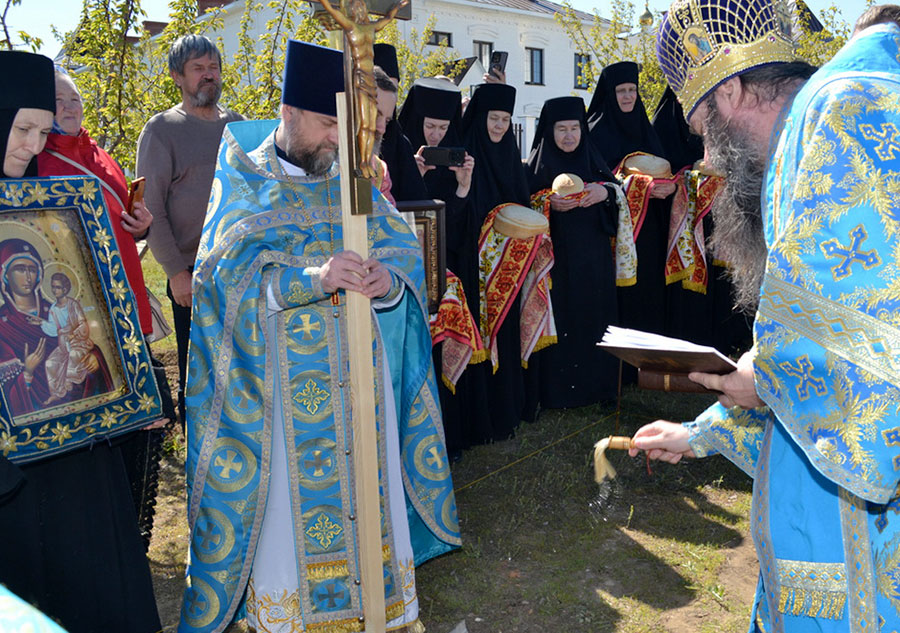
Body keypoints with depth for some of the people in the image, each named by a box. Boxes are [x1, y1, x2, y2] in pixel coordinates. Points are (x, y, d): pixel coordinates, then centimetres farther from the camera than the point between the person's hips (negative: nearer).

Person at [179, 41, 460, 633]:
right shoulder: (245, 180, -1)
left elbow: (402, 247, 2)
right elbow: (235, 271, -14)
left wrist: (388, 279, -21)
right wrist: (314, 278, -29)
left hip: (360, 363, 3)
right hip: (281, 375, -3)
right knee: (288, 489, 5)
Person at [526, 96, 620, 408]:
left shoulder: (592, 160, 10)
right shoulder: (538, 164, -1)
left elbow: (617, 198, 10)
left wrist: (604, 192, -12)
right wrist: (550, 204, -22)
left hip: (593, 257, 4)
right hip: (556, 257, -4)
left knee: (593, 317, 6)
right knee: (559, 320, -4)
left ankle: (595, 383, 20)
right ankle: (556, 390, 8)